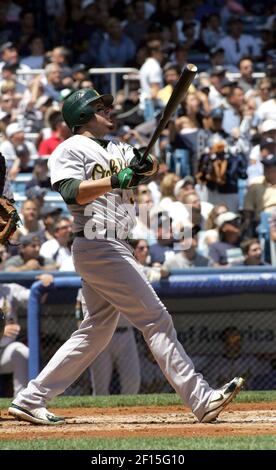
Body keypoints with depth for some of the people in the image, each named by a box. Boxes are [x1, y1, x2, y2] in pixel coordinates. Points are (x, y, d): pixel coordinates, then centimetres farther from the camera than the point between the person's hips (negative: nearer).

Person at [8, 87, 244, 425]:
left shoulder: (115, 150, 21)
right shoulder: (70, 149, -5)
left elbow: (152, 168, 12)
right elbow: (72, 192, -20)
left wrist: (146, 165, -10)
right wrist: (114, 180, -29)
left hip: (114, 250, 10)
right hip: (97, 246, -10)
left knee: (96, 332, 12)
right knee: (156, 320, -10)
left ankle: (30, 401, 13)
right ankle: (201, 400, -11)